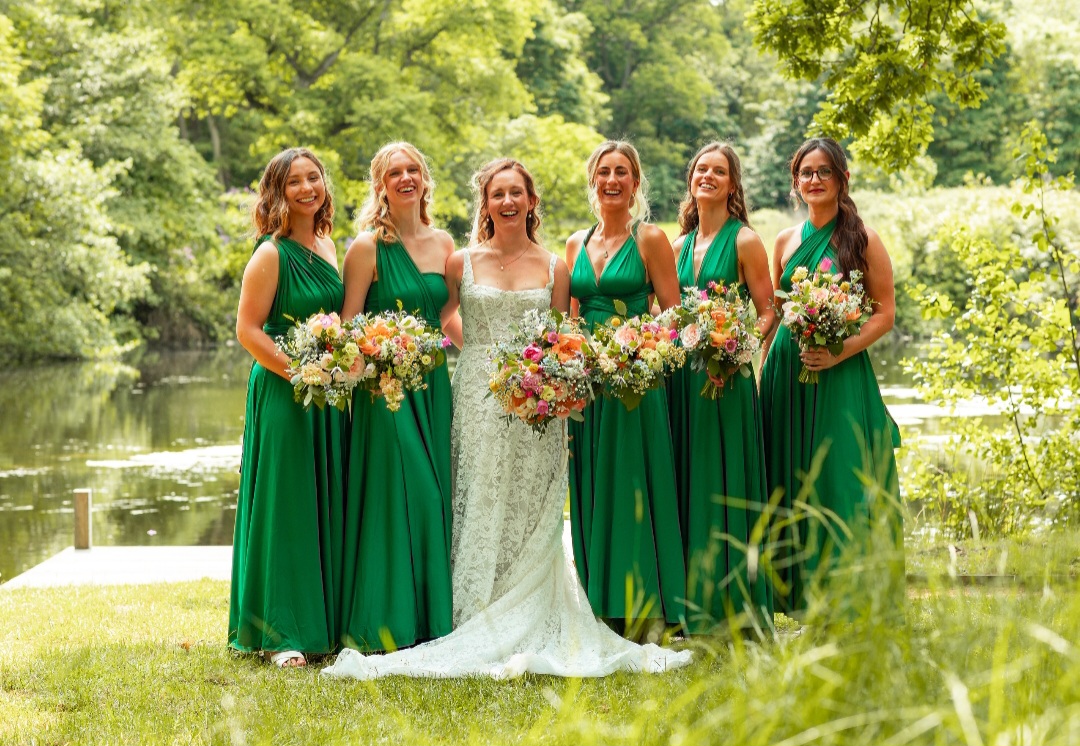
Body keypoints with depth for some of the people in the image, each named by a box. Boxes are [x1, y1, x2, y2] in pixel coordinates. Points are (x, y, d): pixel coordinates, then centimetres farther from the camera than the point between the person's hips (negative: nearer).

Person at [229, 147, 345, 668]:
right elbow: (248, 331, -13)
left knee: (327, 505, 11)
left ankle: (324, 621, 20)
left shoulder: (326, 245, 11)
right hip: (284, 394, -7)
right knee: (285, 507, -3)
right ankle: (279, 633, 2)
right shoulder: (271, 254, -11)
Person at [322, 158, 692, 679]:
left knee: (532, 517, 0)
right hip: (479, 399, -1)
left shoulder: (554, 268, 9)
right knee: (480, 513, -4)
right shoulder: (462, 263, 5)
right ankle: (481, 636, 0)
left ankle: (533, 634, 5)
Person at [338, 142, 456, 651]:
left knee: (433, 500, 7)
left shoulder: (443, 243, 10)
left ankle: (434, 621, 15)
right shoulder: (367, 247, -6)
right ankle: (390, 624, 1)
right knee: (396, 498, -7)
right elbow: (347, 326, -7)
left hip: (433, 383, 5)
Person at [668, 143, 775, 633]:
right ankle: (695, 605, 11)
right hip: (682, 377, 6)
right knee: (687, 485, 5)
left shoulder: (744, 242, -2)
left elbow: (768, 313, -4)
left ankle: (734, 603, 2)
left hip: (726, 378, -5)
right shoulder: (680, 246, 14)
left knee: (725, 486, -4)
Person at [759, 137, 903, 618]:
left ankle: (848, 597, 0)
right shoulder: (785, 242, 12)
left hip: (841, 377, -4)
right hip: (786, 374, 4)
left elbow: (884, 314, -3)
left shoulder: (863, 241, -1)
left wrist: (841, 351, -17)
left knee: (840, 479, -6)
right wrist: (764, 373, 8)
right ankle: (799, 595, 11)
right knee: (791, 482, 4)